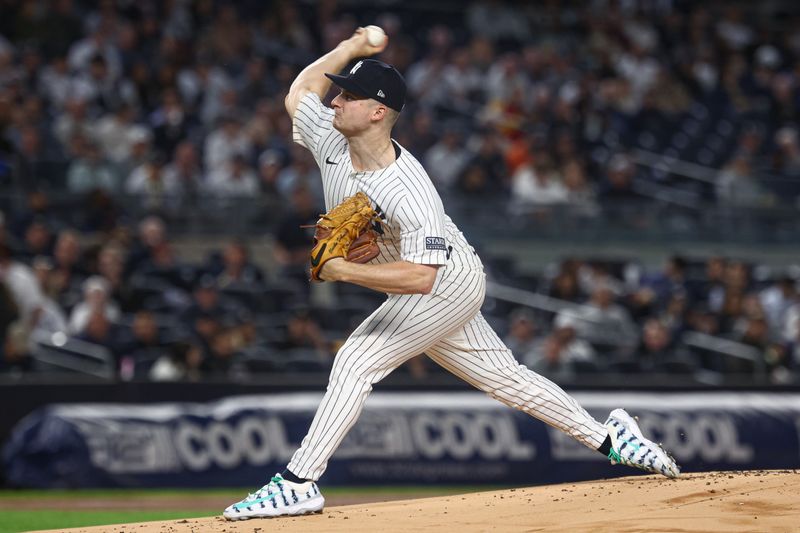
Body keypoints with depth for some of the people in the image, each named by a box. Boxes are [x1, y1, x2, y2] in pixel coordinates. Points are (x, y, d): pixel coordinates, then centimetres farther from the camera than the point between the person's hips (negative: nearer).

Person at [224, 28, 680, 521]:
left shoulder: (409, 194, -33)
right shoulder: (331, 142, -10)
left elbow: (420, 277, -38)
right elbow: (300, 92, 8)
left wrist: (345, 271, -37)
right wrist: (354, 47, 2)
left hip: (447, 282, -9)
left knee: (357, 362, -19)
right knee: (502, 375, 14)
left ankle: (298, 484, -20)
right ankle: (607, 437, 22)